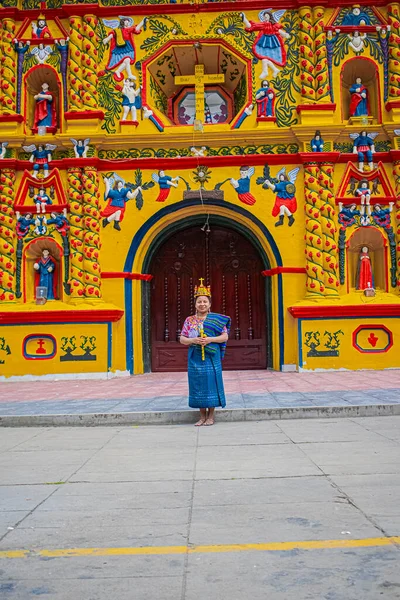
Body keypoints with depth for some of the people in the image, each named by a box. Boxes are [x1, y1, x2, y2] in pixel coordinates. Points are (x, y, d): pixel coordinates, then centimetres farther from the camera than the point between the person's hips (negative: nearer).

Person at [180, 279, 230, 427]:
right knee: (198, 385, 4)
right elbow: (182, 339, 7)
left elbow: (225, 337, -1)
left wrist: (210, 339, -15)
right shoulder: (189, 320, 7)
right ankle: (202, 416, 15)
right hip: (195, 358, 2)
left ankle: (210, 416, 10)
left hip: (211, 357, -2)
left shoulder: (216, 319, 1)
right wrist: (193, 340, -13)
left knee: (211, 383, -1)